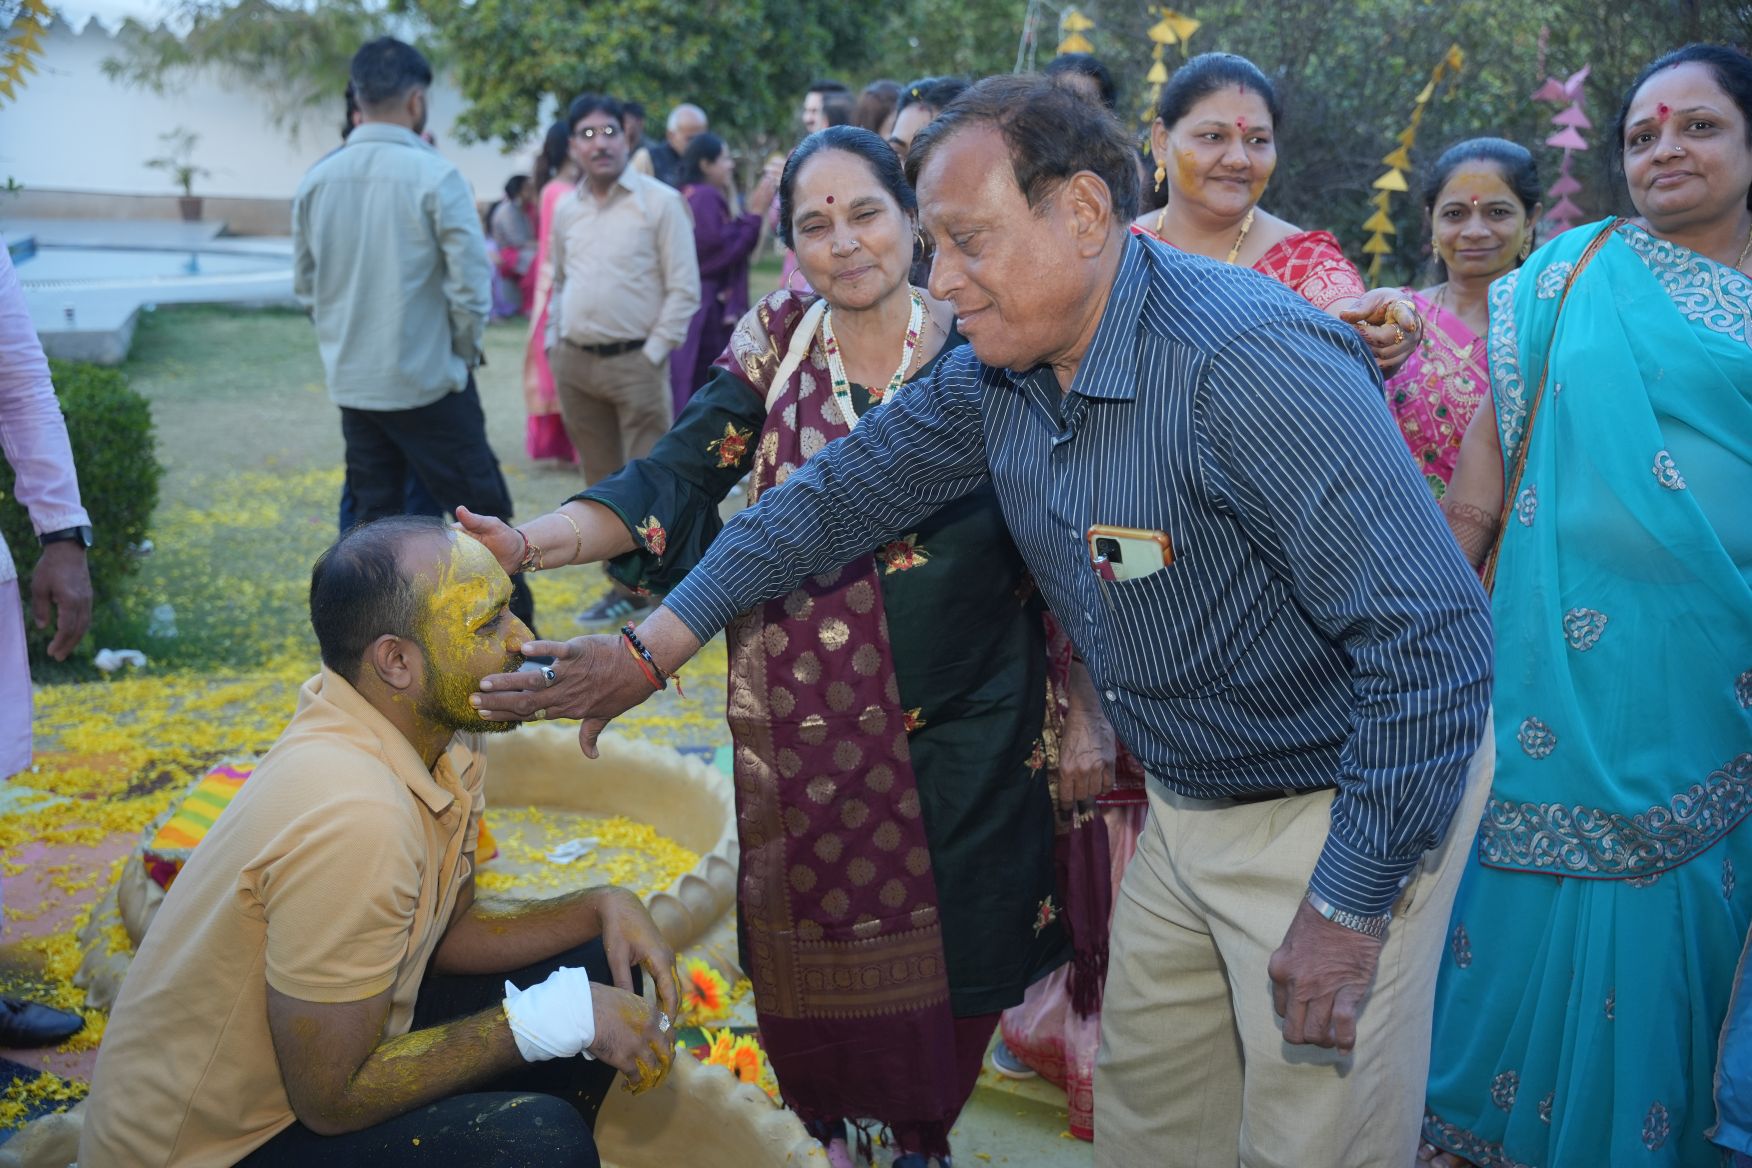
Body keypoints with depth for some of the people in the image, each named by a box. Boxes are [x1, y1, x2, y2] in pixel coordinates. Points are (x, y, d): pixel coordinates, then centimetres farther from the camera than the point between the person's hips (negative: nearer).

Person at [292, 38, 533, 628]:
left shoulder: (317, 180, 2)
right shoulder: (433, 175, -14)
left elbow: (304, 282, 10)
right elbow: (471, 285, -14)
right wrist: (466, 349, 3)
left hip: (352, 381, 6)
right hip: (427, 380, -5)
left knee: (373, 519, 13)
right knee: (481, 511, 4)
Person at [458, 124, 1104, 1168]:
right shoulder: (775, 340, -1)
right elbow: (675, 481, -10)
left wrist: (1088, 712, -1)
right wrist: (529, 541, -27)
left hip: (965, 722, -1)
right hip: (804, 720, 1)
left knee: (958, 942, 9)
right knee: (814, 946, 10)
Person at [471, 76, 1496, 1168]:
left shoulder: (1253, 364, -30)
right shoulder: (994, 372, -4)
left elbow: (1438, 637, -30)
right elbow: (845, 493, 7)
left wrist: (1350, 904, -25)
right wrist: (653, 648, 6)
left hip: (1347, 802, -7)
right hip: (1188, 796, 7)